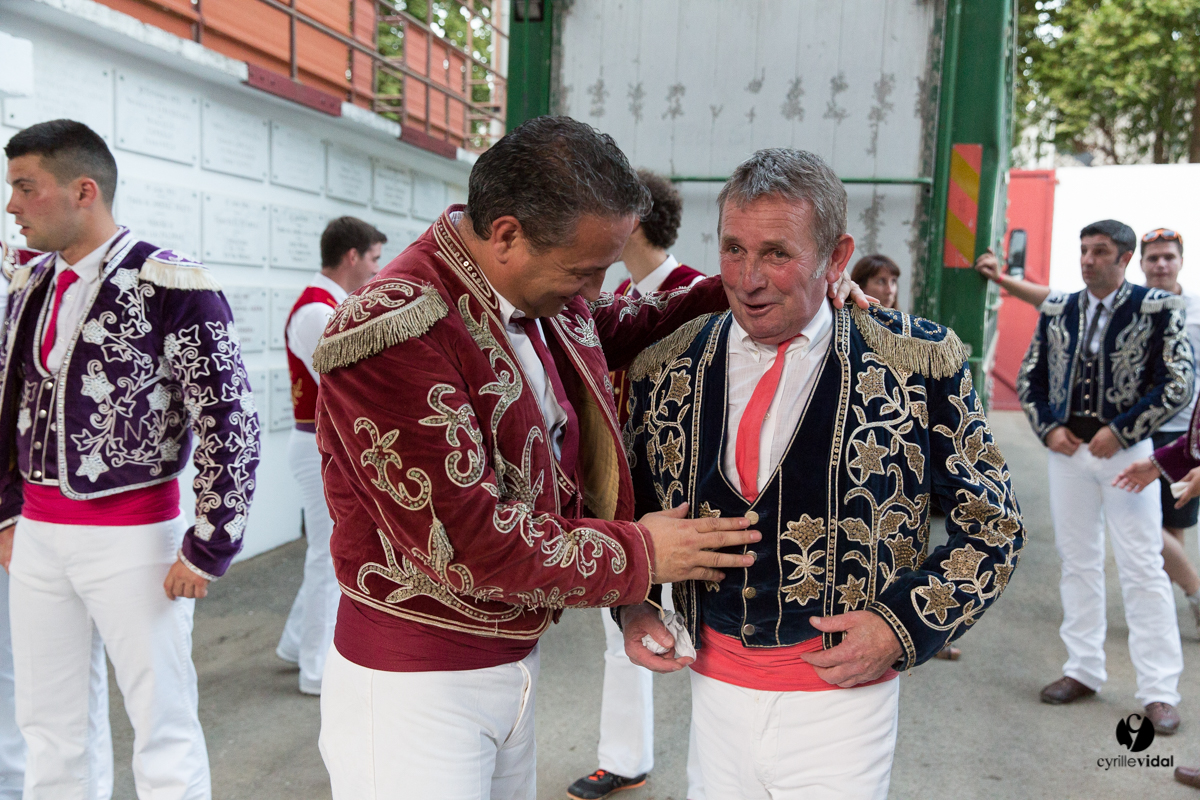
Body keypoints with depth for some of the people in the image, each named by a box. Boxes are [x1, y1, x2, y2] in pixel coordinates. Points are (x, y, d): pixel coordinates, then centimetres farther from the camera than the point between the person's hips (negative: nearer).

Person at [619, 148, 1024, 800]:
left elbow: (991, 524, -2)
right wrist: (633, 606, -3)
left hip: (843, 692, -2)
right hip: (712, 682, 3)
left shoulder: (919, 364, -11)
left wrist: (903, 625, -12)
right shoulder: (665, 365, -3)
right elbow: (630, 507, 11)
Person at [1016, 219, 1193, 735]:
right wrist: (1049, 429, -2)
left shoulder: (1157, 309, -3)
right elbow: (1030, 378, 12)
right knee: (1078, 561, 11)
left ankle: (1159, 691, 6)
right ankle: (1083, 670, 23)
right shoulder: (1056, 310, 8)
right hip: (1067, 448, 4)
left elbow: (1179, 385, -7)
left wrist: (1119, 432, -13)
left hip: (1125, 450, -4)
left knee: (1143, 567, -2)